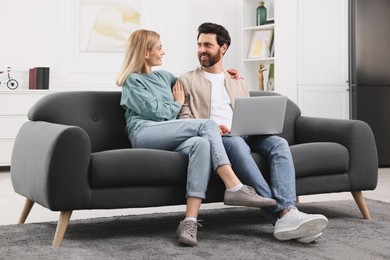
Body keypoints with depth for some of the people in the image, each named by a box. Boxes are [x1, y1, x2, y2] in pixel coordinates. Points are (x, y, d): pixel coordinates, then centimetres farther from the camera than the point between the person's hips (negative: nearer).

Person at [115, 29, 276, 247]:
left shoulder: (163, 76, 29)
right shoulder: (132, 81, 7)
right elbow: (157, 113, -6)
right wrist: (178, 103, 11)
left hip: (168, 139, 6)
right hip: (144, 134, -6)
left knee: (201, 143, -31)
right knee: (207, 125, -22)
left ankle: (190, 221, -43)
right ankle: (234, 187, -30)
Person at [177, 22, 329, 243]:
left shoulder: (239, 82, 28)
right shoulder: (187, 81, 16)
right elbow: (184, 118, 4)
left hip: (243, 135, 5)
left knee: (279, 143, -26)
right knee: (236, 143, -39)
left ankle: (288, 213, -46)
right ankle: (281, 214, -47)